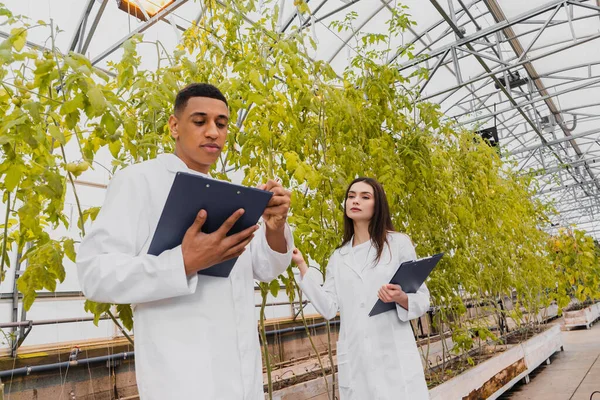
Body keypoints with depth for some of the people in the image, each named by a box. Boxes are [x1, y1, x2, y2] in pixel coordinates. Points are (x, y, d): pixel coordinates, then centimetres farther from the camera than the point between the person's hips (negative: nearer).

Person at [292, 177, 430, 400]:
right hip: (354, 363, 3)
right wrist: (301, 265, 1)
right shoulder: (338, 258, 12)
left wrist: (400, 299, -20)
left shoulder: (398, 243, 2)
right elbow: (328, 308, 3)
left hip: (396, 358, -2)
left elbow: (422, 300, 2)